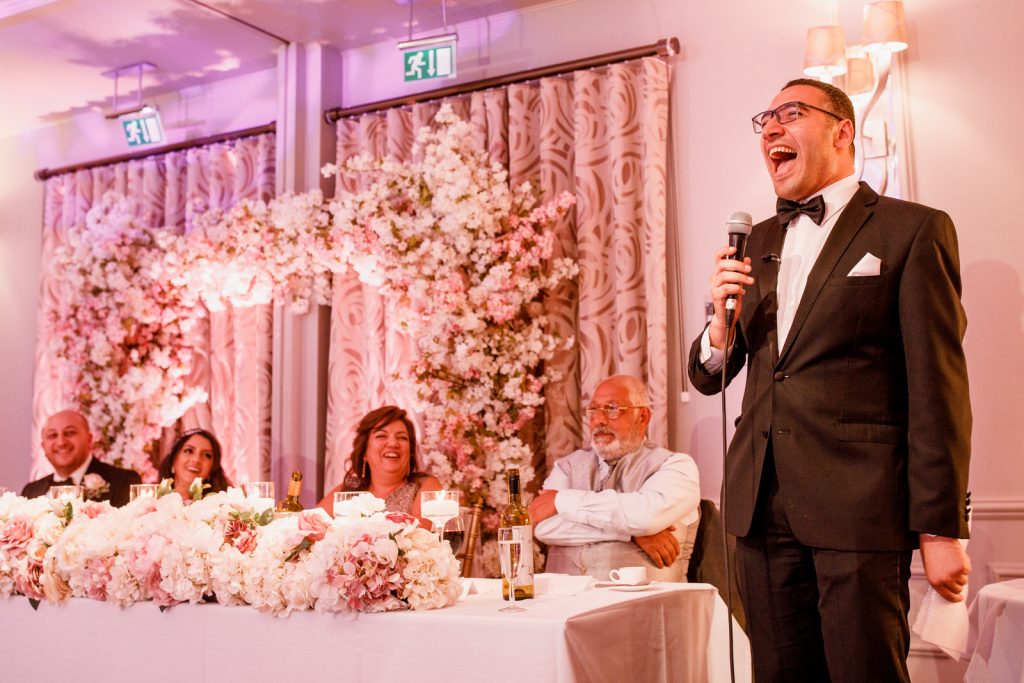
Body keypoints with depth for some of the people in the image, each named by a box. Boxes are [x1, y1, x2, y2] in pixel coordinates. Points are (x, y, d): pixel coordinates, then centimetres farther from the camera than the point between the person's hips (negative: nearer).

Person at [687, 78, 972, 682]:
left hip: (859, 507, -5)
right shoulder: (759, 243, 16)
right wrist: (722, 320, -6)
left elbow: (937, 390, -6)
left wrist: (941, 528, -8)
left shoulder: (912, 230, -1)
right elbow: (709, 378, 15)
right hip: (763, 506, 5)